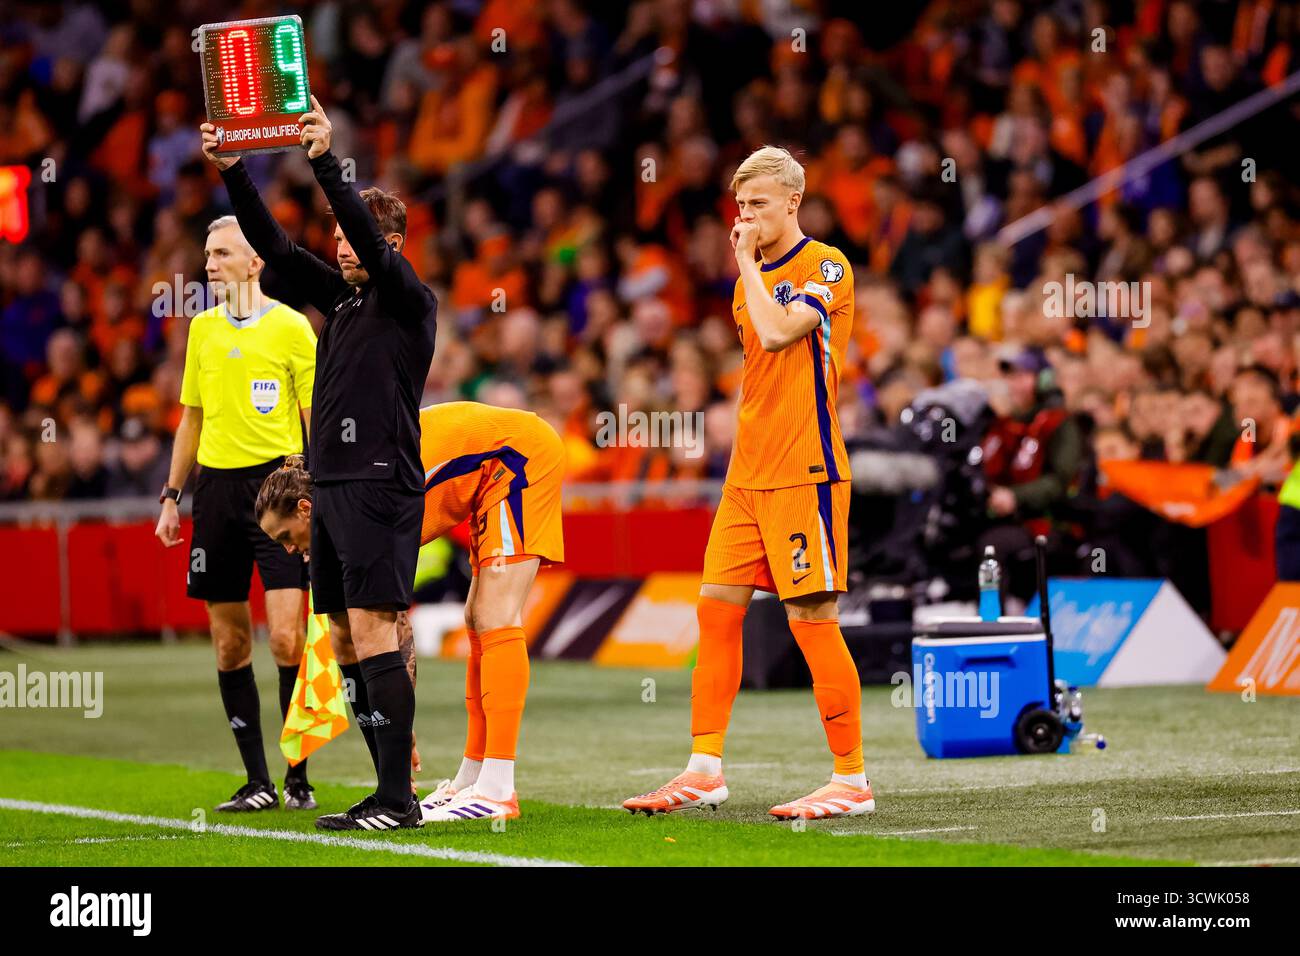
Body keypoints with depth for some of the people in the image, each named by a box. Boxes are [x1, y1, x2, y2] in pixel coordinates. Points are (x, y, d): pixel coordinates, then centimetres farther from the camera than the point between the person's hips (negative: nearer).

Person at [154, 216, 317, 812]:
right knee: (230, 644, 3)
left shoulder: (290, 328, -2)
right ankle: (257, 781, 10)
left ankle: (298, 778, -2)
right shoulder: (202, 329, 13)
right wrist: (171, 496, 16)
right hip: (216, 485, 5)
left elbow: (317, 420, -1)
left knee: (285, 637, -11)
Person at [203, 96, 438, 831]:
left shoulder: (409, 299, -5)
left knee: (373, 633, -14)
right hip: (331, 486, 8)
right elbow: (275, 246, 15)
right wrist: (232, 172, 6)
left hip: (380, 484, -8)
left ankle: (398, 797, -15)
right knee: (351, 640, 7)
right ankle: (392, 787, 10)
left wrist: (326, 160, -26)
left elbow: (373, 243, -20)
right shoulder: (341, 297, 16)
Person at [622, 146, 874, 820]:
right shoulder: (753, 278, 16)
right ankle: (705, 771, 10)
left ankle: (852, 780, -2)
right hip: (747, 478, 8)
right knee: (717, 608, 5)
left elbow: (777, 332, -22)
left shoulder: (825, 265, -7)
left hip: (805, 473, -8)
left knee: (812, 619, -8)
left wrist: (748, 262, -10)